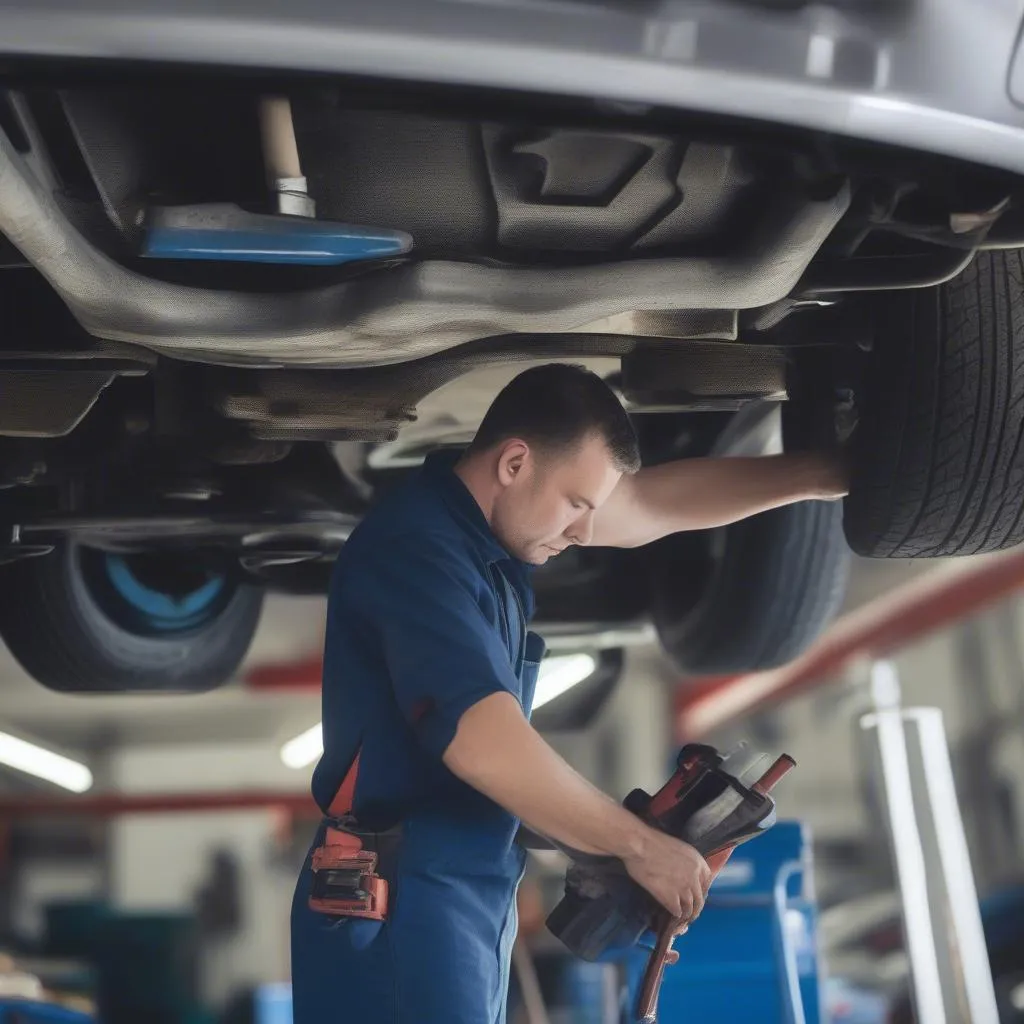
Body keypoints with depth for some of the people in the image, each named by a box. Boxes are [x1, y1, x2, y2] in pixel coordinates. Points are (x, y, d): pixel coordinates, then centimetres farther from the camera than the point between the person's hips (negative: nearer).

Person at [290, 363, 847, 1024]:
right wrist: (643, 848, -16)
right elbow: (487, 746, -27)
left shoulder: (492, 519, 8)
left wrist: (824, 475, 18)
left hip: (472, 896, 9)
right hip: (398, 905, -9)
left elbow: (657, 504, 18)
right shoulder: (417, 549, -20)